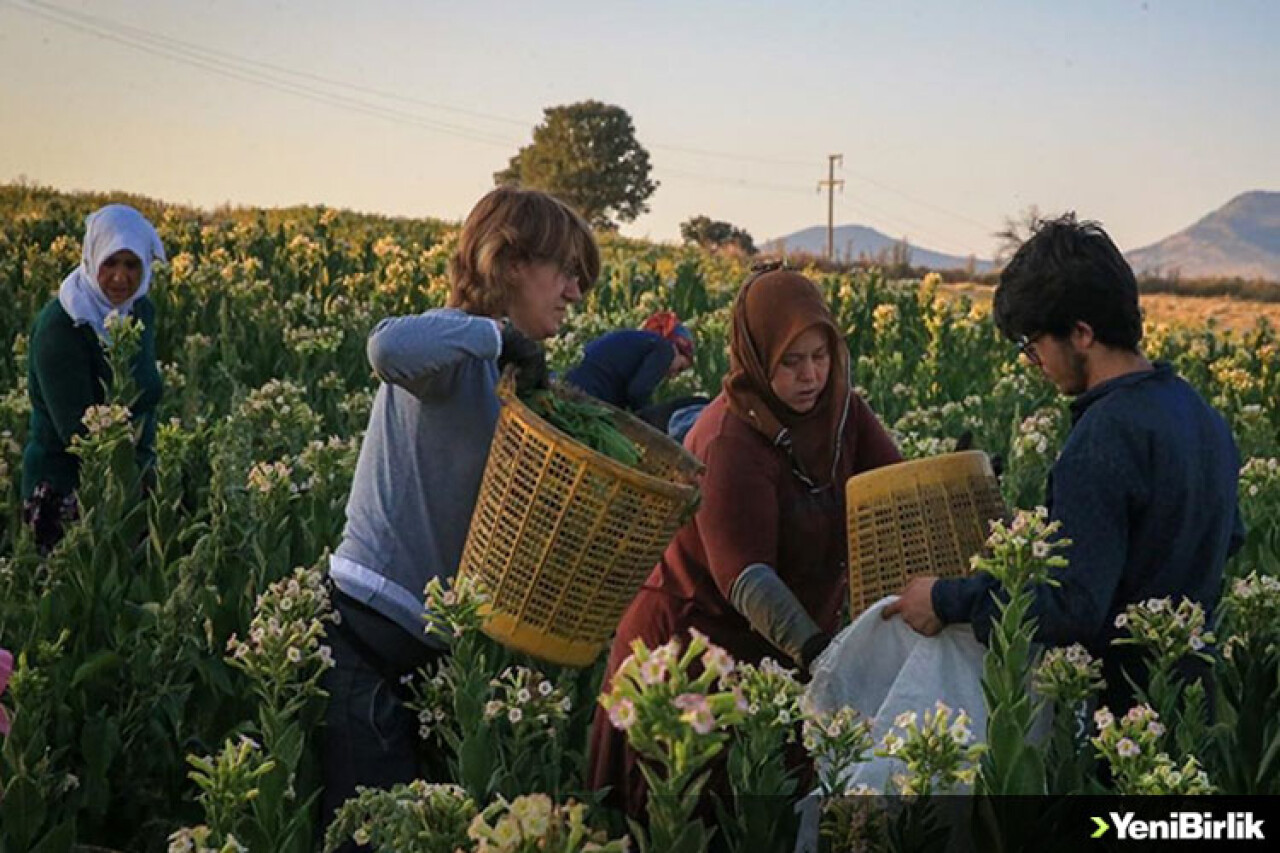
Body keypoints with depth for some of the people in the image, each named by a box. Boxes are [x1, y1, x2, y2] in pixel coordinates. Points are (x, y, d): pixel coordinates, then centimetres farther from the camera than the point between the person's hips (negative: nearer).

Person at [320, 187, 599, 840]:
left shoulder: (492, 369, 19)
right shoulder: (455, 348, -11)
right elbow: (391, 346, -36)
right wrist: (498, 332, -21)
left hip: (420, 635, 10)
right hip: (369, 631, -10)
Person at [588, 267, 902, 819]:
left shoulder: (837, 408, -3)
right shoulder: (731, 442, -25)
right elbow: (745, 573, -32)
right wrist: (811, 645, -45)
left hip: (802, 625, 6)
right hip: (702, 633, -6)